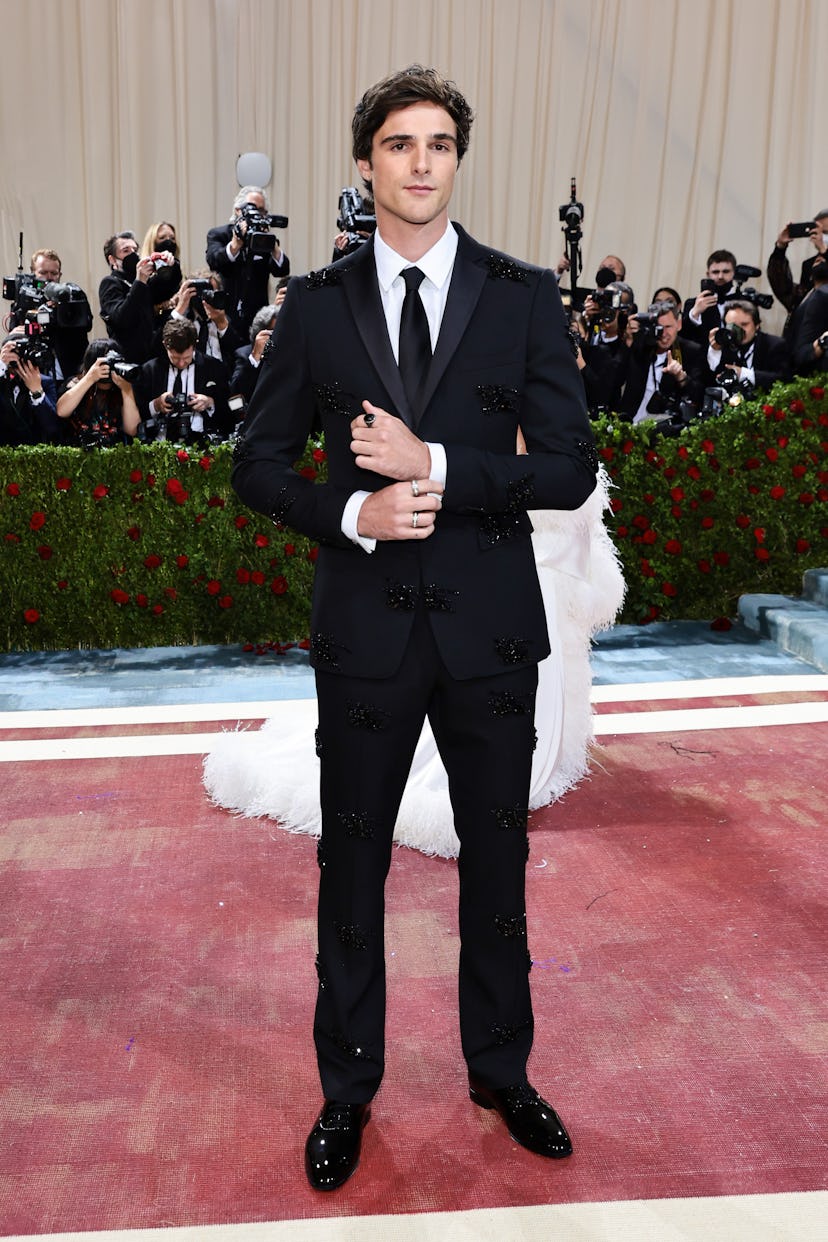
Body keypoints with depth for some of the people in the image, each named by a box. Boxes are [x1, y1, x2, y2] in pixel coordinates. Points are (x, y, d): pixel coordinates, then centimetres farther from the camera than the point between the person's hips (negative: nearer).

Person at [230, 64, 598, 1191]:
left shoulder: (524, 297, 0)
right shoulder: (316, 305, 3)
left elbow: (570, 468, -5)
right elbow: (258, 465, 4)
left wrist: (437, 467, -16)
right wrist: (351, 514, -14)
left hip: (491, 626, 0)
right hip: (367, 624, 0)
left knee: (497, 858, 14)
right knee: (352, 864, 11)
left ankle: (501, 1072, 36)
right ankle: (347, 1089, 32)